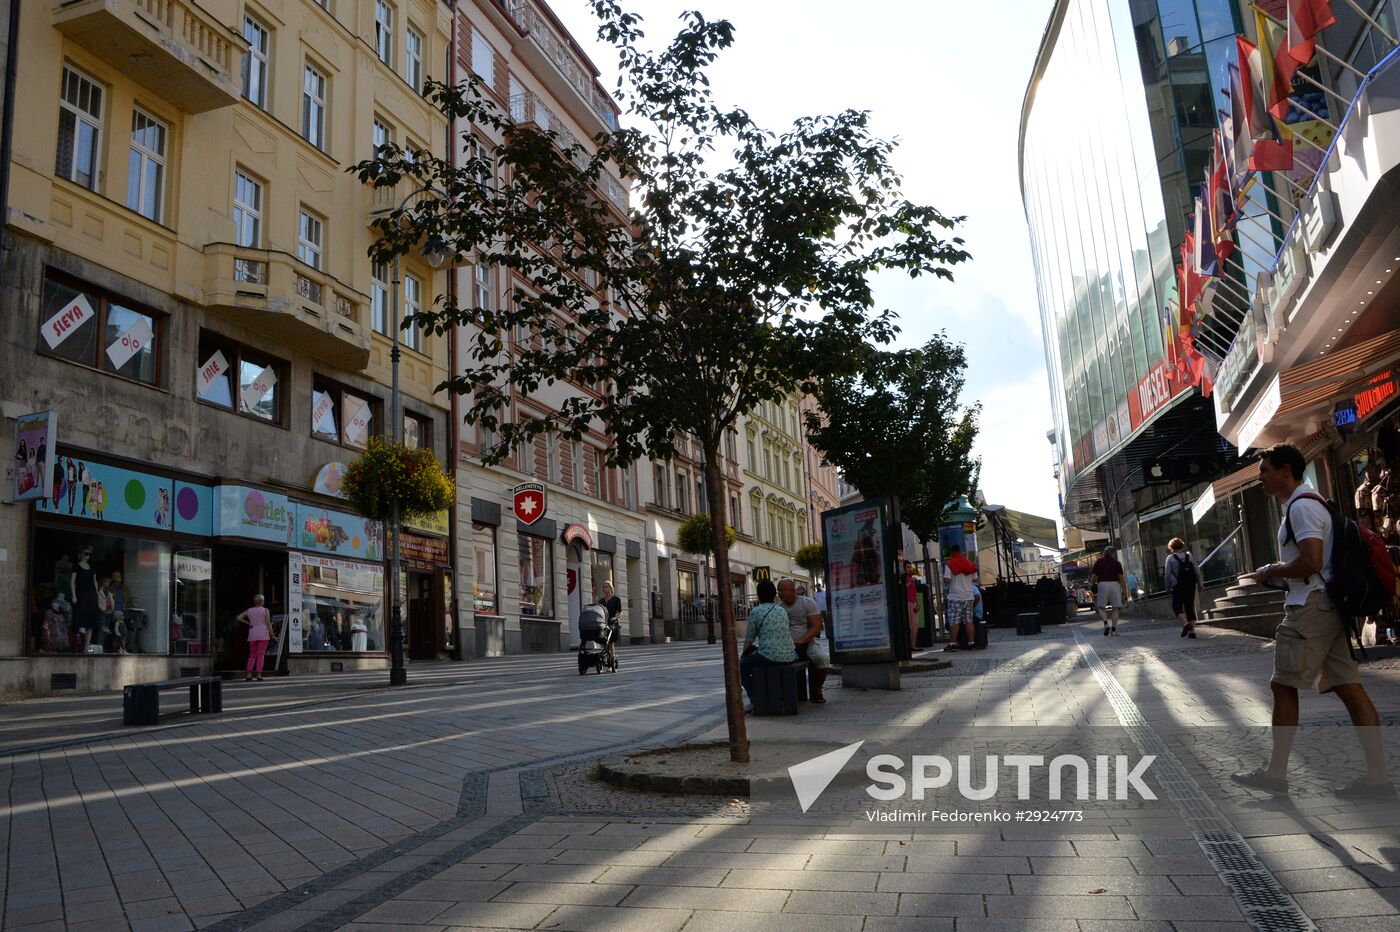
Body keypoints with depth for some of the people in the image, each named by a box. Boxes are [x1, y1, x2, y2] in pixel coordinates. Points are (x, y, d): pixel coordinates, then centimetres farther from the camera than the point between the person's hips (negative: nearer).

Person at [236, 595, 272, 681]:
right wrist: (271, 634, -3)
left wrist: (248, 623, 7)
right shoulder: (265, 610, -2)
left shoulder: (249, 610, 8)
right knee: (260, 655, -4)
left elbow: (239, 618, 2)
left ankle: (248, 675, 0)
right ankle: (259, 676, -8)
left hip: (252, 635, 3)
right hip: (263, 635, -3)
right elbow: (268, 623, -7)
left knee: (252, 655, 10)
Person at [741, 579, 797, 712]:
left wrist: (744, 654, 22)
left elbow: (749, 640, 1)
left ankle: (754, 701, 4)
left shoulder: (756, 611, -2)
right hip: (789, 656, 6)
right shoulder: (782, 611, 15)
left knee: (741, 667, 17)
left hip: (769, 656, -6)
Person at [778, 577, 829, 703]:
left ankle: (816, 691, -4)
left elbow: (816, 627, -5)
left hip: (807, 642, 0)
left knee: (822, 659, -30)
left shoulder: (808, 603, 2)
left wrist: (800, 641, -19)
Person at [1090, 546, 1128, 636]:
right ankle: (1114, 630, -3)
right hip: (1115, 584, 0)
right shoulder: (1117, 563, 9)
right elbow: (1121, 578, 2)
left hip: (1102, 584, 0)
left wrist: (1093, 582, 25)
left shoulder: (1098, 562, 10)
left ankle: (1106, 624, -15)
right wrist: (1124, 590, 6)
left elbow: (1093, 577, 5)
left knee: (1101, 607, 9)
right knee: (1115, 608, 4)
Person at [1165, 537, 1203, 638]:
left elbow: (1167, 574, -5)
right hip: (1191, 585, 4)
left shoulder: (1170, 558, -3)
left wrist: (1168, 587, 3)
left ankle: (1185, 623, -21)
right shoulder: (1189, 555, 8)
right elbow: (1197, 571, 7)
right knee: (1190, 607, 9)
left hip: (1178, 587, -4)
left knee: (1177, 607, 3)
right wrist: (1199, 584, 13)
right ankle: (1192, 631, 5)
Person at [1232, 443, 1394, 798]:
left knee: (1284, 686, -2)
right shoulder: (1308, 503, 20)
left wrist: (1269, 572, -9)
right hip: (1328, 606, 10)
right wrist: (1274, 573, 16)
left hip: (1310, 607, -10)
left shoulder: (1301, 506, -14)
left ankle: (1275, 773, 4)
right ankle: (1377, 775, 5)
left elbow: (1311, 562, -23)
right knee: (1348, 687, 6)